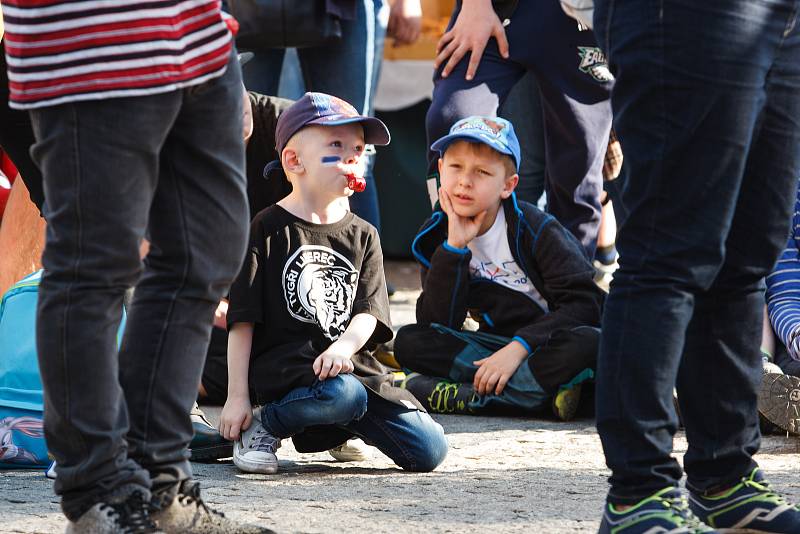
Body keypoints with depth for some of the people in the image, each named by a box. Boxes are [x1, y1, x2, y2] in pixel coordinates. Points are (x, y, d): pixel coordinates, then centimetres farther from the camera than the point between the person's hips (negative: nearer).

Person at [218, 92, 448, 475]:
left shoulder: (363, 237, 16)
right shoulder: (267, 230, 2)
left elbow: (369, 313, 3)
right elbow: (242, 321, -1)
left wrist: (343, 347, -20)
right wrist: (237, 397, -8)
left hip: (349, 364, 5)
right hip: (281, 364, -5)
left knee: (429, 450, -10)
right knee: (343, 393, -39)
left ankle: (342, 427, 13)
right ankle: (264, 423, -12)